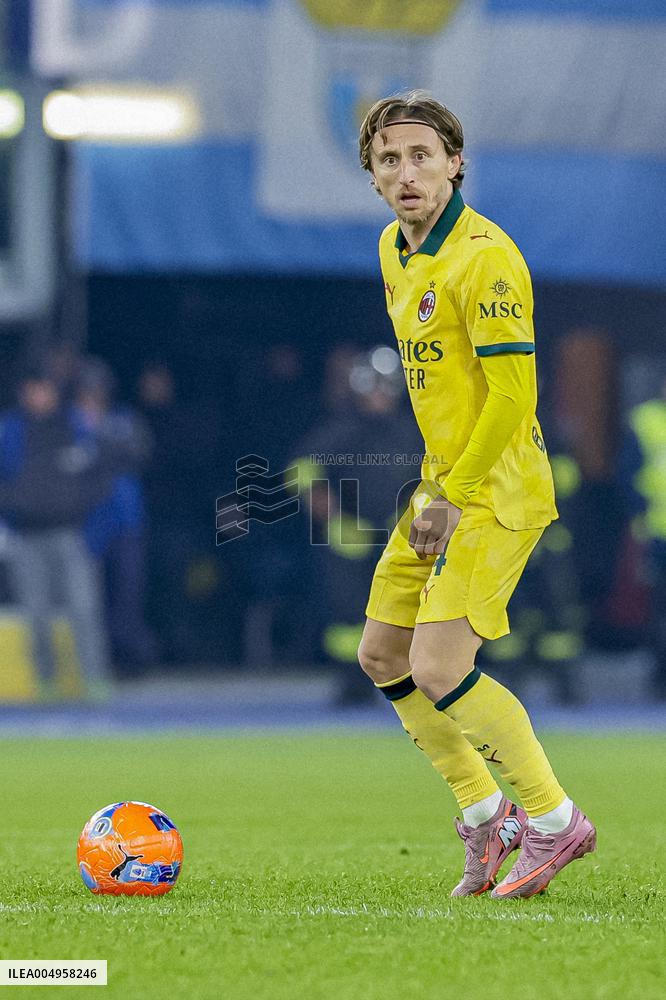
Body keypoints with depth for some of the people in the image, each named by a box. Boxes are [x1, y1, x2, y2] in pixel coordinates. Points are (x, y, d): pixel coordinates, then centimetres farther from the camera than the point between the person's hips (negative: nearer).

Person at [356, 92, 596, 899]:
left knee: (439, 668, -16)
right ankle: (485, 819, 21)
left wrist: (455, 494, -18)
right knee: (382, 656, 11)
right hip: (442, 483, 10)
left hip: (495, 490, -10)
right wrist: (434, 478, 17)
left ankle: (552, 819, -2)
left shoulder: (482, 258, -19)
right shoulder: (395, 249, 10)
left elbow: (514, 393, -22)